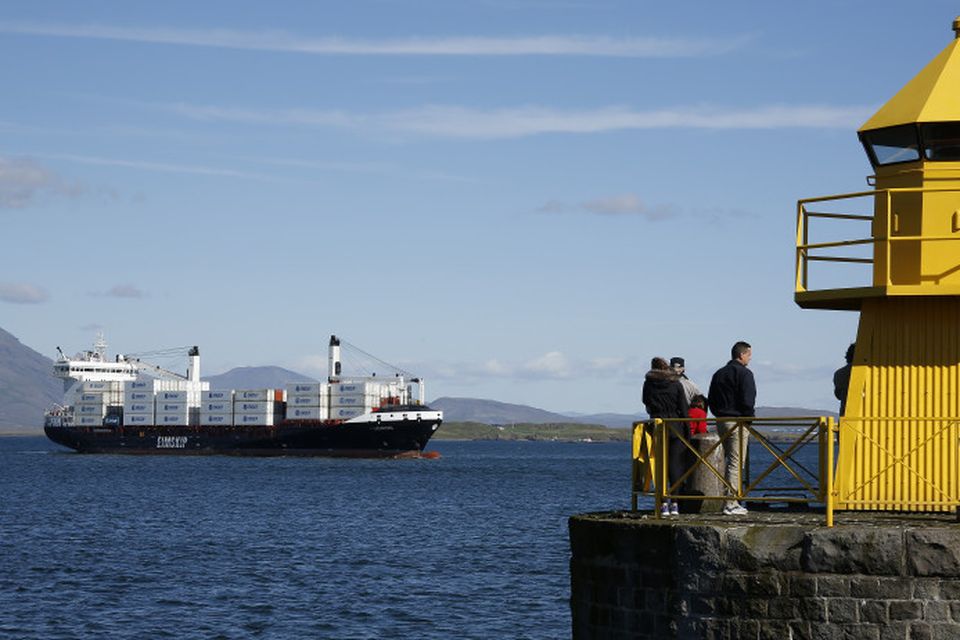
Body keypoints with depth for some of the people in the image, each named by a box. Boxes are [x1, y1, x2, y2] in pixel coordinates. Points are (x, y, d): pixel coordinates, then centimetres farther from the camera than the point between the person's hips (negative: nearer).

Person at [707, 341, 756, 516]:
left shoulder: (718, 374, 16)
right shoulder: (744, 373, -9)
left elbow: (710, 400, 16)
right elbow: (747, 401, -16)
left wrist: (719, 414, 16)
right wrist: (749, 419, -5)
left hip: (721, 422, 8)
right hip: (738, 422, -8)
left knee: (729, 461, 16)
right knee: (736, 463, -7)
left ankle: (731, 502, 16)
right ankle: (730, 505, -11)